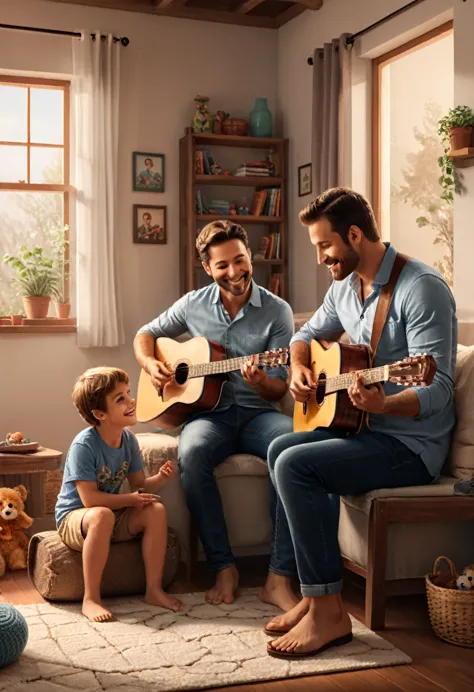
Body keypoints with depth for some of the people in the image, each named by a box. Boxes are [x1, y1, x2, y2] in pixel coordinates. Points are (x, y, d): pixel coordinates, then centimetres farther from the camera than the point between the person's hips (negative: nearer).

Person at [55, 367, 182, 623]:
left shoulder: (128, 439, -2)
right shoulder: (84, 445, -24)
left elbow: (139, 485, 5)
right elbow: (90, 499, -25)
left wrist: (160, 478, -16)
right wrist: (130, 500, -21)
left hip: (114, 516, 7)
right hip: (75, 517, -7)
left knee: (156, 510, -16)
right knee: (102, 516, -39)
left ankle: (154, 589, -10)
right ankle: (91, 599, -29)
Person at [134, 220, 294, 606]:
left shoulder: (277, 312, 2)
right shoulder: (194, 305, 9)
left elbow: (280, 389, 0)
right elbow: (145, 335, 21)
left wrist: (261, 382, -23)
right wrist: (151, 364, -1)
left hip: (258, 413, -1)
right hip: (210, 412, 1)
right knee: (191, 454, -35)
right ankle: (224, 567, -23)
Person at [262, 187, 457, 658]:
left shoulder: (421, 289, -19)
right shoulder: (345, 286, 8)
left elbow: (436, 390, -25)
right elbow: (307, 335, 24)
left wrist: (382, 404, -44)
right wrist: (298, 368, 2)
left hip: (412, 443, -9)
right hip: (367, 427, 9)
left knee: (295, 465, -21)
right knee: (281, 449, 4)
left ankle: (327, 611, -12)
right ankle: (309, 588, 6)